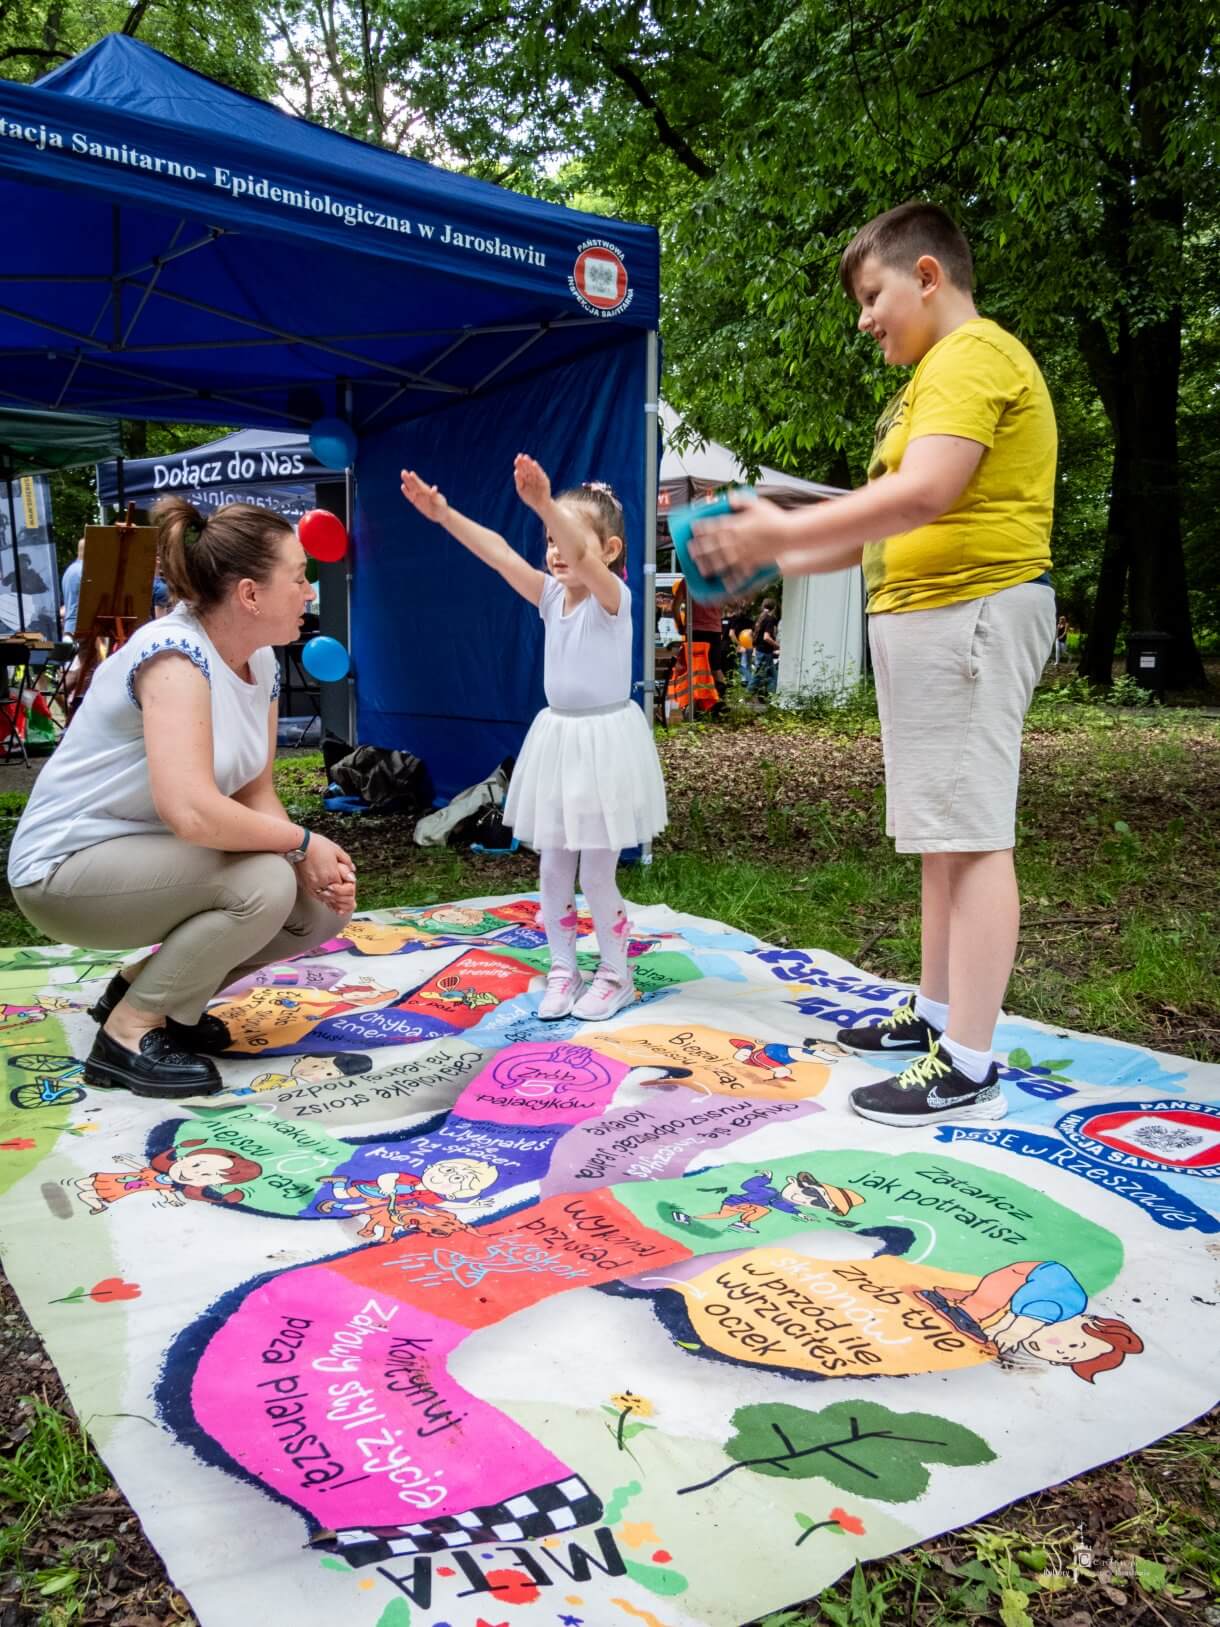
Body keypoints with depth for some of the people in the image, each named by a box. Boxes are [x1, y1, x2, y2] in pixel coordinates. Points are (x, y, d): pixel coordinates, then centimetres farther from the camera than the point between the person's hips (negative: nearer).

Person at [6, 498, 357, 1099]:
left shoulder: (259, 661, 0)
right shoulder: (174, 654, -26)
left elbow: (255, 794, 2)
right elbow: (192, 811, -39)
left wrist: (319, 867, -15)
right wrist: (302, 844, -24)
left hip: (144, 862, 9)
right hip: (67, 868, -8)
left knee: (322, 907, -1)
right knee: (263, 883, -29)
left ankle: (143, 987, 14)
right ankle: (128, 1033, -9)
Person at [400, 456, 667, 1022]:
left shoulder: (613, 597, -13)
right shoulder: (551, 596, 5)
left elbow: (586, 558, -34)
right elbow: (498, 553, -4)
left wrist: (545, 504, -49)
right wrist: (444, 514, -15)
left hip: (603, 742, -6)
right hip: (557, 739, 6)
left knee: (597, 873, 2)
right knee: (553, 869, 10)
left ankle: (615, 976, 19)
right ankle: (563, 970, 24)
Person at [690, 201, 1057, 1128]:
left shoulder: (972, 356, -9)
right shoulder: (937, 374, 23)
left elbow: (921, 496, -24)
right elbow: (889, 522, 21)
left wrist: (780, 532, -19)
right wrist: (781, 561, 13)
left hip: (972, 612, -11)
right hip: (924, 616, 11)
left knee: (971, 834, -11)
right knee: (942, 831, 13)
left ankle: (969, 1068, -6)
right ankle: (935, 1015, 23)